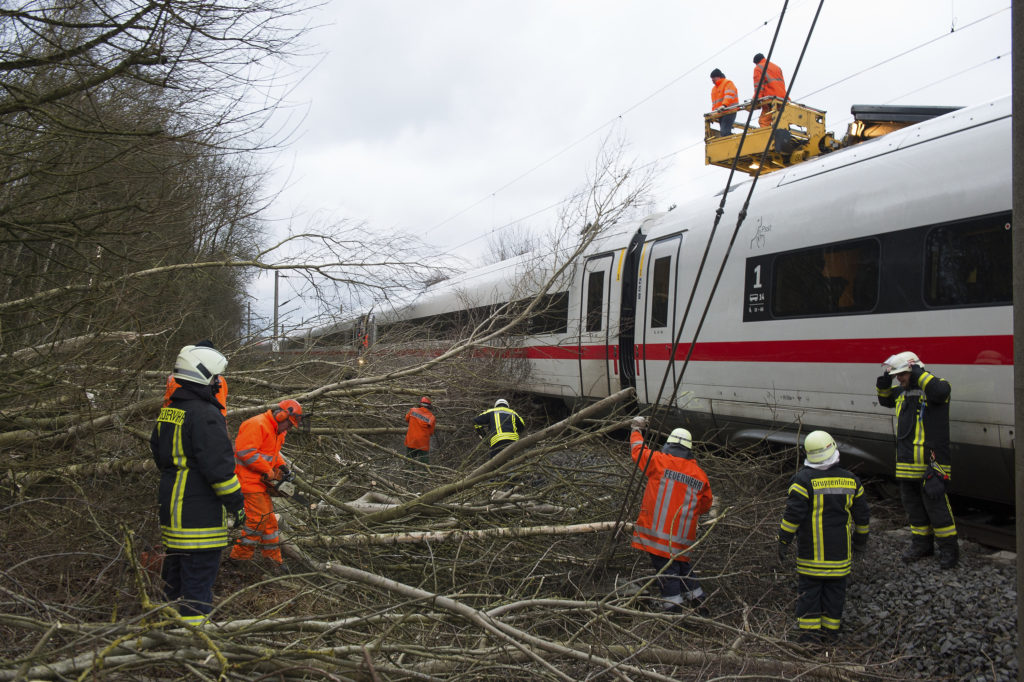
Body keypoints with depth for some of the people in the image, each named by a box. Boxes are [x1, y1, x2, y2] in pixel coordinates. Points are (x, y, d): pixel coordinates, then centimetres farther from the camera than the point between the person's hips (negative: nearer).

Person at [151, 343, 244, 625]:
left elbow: (158, 456, 24)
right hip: (200, 516, -9)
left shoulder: (167, 411, 13)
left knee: (174, 581, 20)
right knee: (198, 584, -4)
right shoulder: (206, 415, -17)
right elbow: (219, 465, -20)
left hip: (171, 513, 9)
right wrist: (236, 503, -11)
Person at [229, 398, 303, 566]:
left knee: (268, 518, 13)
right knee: (259, 518, -12)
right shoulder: (257, 425, -19)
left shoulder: (277, 431, 14)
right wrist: (269, 472, -21)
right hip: (249, 479, -11)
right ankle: (240, 554, -3)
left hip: (260, 481, 11)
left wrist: (283, 467, 7)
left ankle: (274, 558, 21)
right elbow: (246, 452, -26)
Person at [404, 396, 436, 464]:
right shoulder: (431, 418, -9)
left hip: (411, 442, 2)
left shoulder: (413, 411, -4)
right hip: (423, 445, -2)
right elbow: (431, 433, -1)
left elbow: (407, 418, 17)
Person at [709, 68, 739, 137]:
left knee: (724, 131, -22)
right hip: (720, 113, 8)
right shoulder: (714, 88, 27)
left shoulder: (728, 83, 0)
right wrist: (714, 112, 11)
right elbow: (714, 103, 27)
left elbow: (729, 95, -17)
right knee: (723, 132, -2)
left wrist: (724, 105, -32)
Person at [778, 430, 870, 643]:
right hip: (839, 551, 3)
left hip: (811, 551, -3)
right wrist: (861, 539, 25)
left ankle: (809, 629, 4)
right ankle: (831, 627, 18)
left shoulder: (804, 480, -12)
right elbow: (862, 514, 12)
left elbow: (792, 514, -15)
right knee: (835, 587, 12)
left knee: (809, 586, 5)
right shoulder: (850, 481, 2)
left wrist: (783, 540, -7)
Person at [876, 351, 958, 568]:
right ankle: (922, 542, 25)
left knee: (934, 501, -9)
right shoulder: (902, 393, 16)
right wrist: (884, 382, 14)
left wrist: (918, 373, -23)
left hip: (931, 460, -8)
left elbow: (940, 390, -30)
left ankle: (948, 547, 1)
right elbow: (885, 400, 32)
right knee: (911, 501, 13)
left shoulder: (934, 385, -7)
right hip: (907, 461, 8)